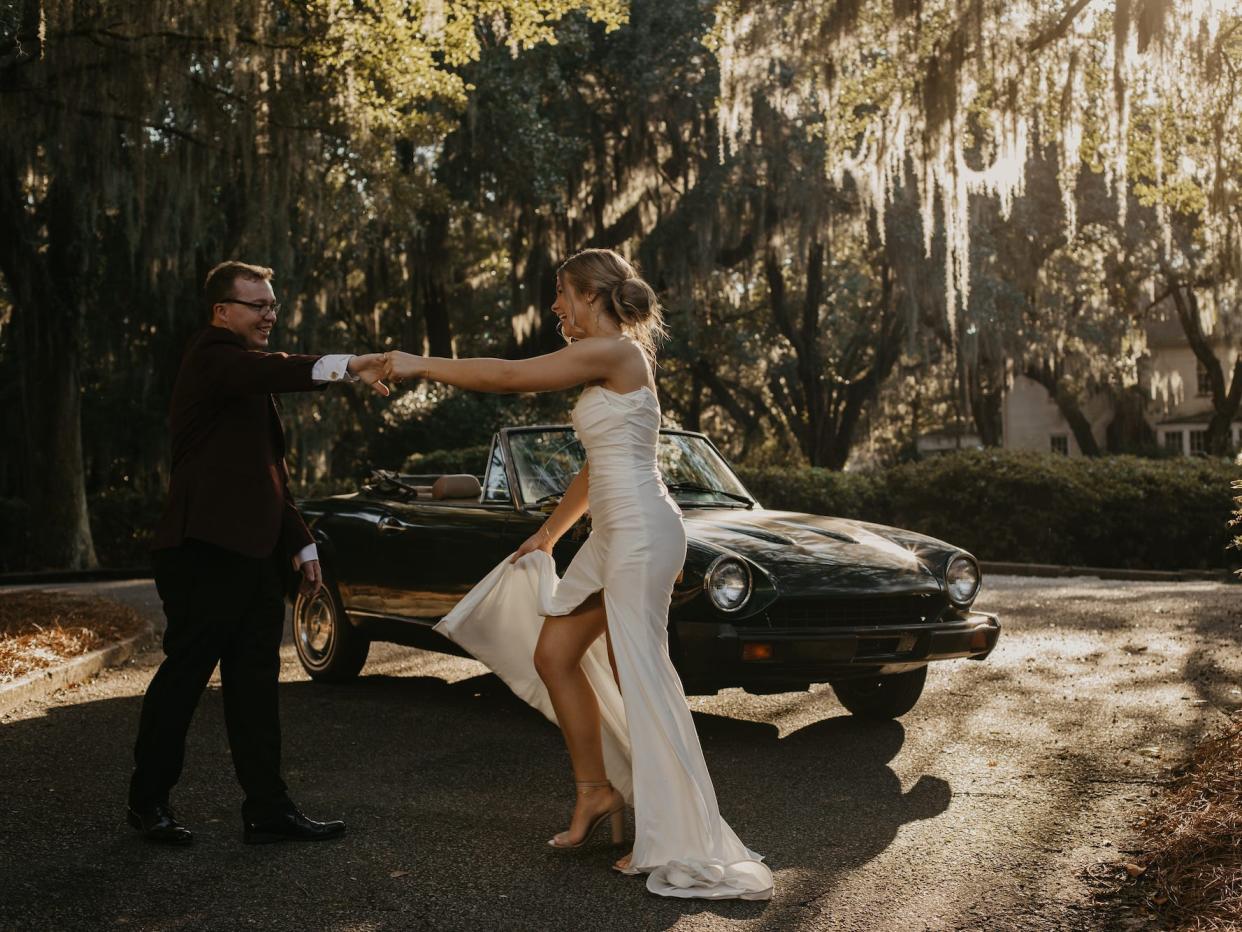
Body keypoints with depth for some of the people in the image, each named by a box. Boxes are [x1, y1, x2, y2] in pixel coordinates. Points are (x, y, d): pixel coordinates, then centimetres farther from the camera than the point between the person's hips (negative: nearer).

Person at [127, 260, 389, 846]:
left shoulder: (248, 375, 21)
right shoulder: (213, 356, -9)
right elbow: (271, 372, -34)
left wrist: (299, 543, 22)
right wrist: (349, 366, -48)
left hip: (255, 554, 9)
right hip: (205, 551, -9)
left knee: (254, 686, 8)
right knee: (184, 676, 2)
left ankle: (267, 809, 12)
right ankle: (148, 800, 18)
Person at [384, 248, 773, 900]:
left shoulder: (614, 351, -12)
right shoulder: (606, 363, 18)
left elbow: (507, 376, -15)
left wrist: (419, 365, -5)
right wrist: (548, 535, 29)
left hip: (640, 529, -10)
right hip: (612, 533, 10)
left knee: (636, 677, -6)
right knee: (552, 655, 12)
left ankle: (673, 839, 2)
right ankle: (595, 791, 23)